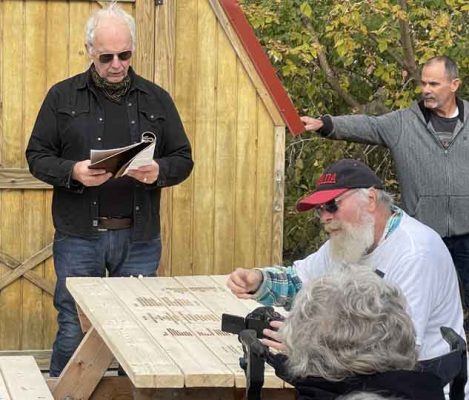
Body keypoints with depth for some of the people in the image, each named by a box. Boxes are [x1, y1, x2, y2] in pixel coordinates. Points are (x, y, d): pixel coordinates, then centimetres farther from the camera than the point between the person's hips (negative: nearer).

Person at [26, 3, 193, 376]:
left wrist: (158, 171, -13)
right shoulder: (63, 96, 4)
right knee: (73, 331, 2)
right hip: (79, 236, -1)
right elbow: (37, 156, 3)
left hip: (139, 238, 2)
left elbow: (183, 159, 10)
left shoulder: (156, 99, 9)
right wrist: (73, 172, -16)